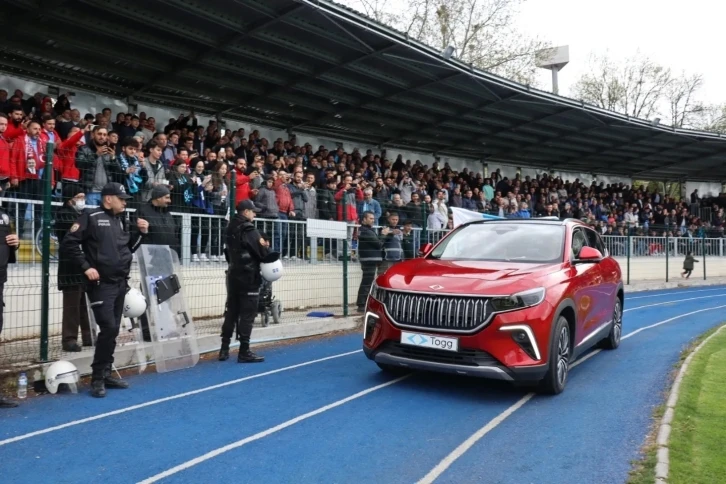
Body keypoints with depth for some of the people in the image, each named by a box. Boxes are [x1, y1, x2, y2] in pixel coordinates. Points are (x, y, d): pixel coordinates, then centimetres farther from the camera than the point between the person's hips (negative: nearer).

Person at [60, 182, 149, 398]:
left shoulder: (120, 220, 14)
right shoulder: (91, 217, -8)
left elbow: (128, 248, 19)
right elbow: (68, 243, -12)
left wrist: (141, 233, 5)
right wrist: (86, 267, -15)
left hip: (121, 283, 8)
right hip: (101, 283, -8)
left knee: (114, 329, 11)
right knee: (108, 328, -13)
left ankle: (106, 373, 22)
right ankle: (97, 378, 0)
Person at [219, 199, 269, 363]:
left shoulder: (230, 229, 11)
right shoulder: (249, 230, -14)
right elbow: (263, 253, -17)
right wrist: (266, 247, 6)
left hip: (233, 275, 8)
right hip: (248, 277, -8)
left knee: (231, 312, 12)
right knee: (247, 314, -4)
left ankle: (224, 349, 16)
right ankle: (244, 352, -2)